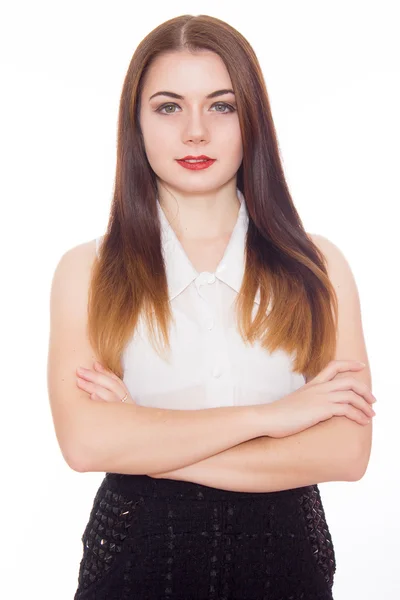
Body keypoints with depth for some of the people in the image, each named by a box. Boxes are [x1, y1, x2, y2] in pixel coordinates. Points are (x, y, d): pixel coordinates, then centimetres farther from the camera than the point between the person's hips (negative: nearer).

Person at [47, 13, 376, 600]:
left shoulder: (317, 264, -2)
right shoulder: (88, 270, -4)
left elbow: (346, 452, -12)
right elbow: (84, 440, -17)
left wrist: (148, 446, -16)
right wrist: (270, 415, -17)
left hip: (284, 552, 1)